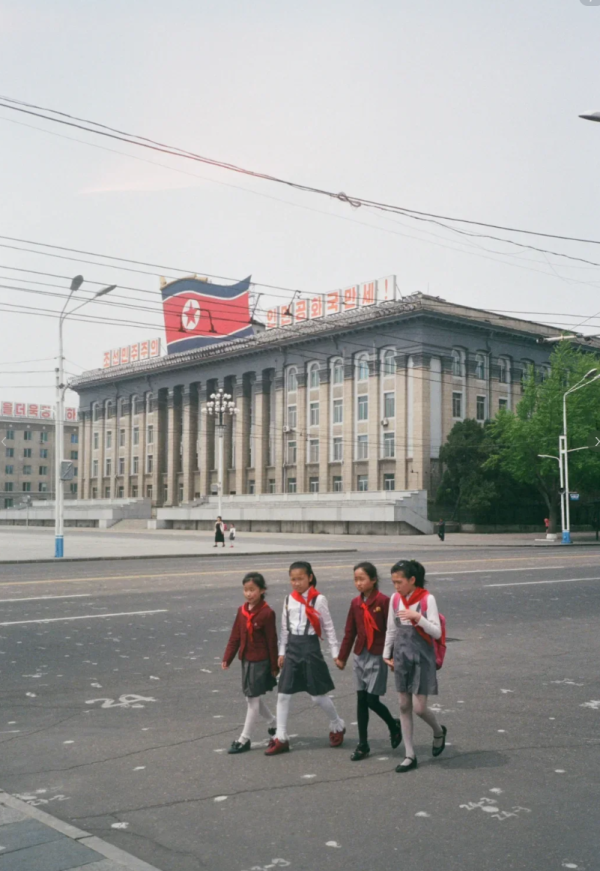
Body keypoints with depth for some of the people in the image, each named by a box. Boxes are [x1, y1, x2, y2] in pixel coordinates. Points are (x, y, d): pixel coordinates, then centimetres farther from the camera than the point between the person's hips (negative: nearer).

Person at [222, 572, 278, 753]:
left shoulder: (267, 613, -16)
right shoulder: (242, 611, 3)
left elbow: (272, 641, -11)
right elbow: (235, 636, 7)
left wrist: (274, 666, -7)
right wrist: (227, 658, 2)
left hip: (261, 662, -7)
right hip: (246, 660, 7)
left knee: (253, 698, 0)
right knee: (252, 697, 16)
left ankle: (245, 738, 8)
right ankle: (273, 722, 38)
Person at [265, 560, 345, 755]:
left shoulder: (318, 600, -9)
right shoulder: (288, 600, 5)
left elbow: (328, 627, -4)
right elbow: (285, 628, 13)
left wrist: (335, 652, -3)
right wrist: (282, 652, 13)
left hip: (310, 647, -4)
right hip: (292, 648, 5)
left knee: (317, 695, 3)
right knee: (283, 694, 1)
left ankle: (338, 726, 28)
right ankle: (281, 738, 9)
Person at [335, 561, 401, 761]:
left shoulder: (383, 601, -12)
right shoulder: (355, 603, 4)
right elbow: (350, 632, 11)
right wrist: (342, 656, 14)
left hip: (378, 656, -5)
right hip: (360, 655, 5)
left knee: (372, 700, -5)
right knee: (361, 700, 8)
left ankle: (394, 726, 24)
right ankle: (363, 744, 17)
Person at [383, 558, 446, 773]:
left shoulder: (427, 599, -14)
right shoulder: (395, 599, 1)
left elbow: (437, 632, -15)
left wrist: (417, 617, -27)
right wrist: (387, 654, 13)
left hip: (422, 658, -5)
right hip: (402, 656, 5)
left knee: (419, 707, -4)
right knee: (404, 706, 7)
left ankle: (439, 732, 29)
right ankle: (409, 755, 16)